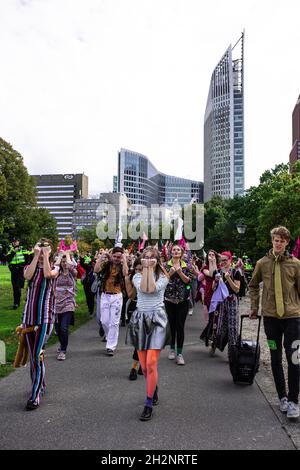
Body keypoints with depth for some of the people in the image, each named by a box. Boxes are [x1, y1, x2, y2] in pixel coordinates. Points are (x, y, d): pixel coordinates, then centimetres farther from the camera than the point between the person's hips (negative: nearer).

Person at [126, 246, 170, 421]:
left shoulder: (163, 277, 2)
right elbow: (143, 289, -13)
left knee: (151, 363, -11)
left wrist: (151, 269, -9)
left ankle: (149, 405, 2)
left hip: (157, 319, -3)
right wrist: (145, 268, -8)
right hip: (140, 319, 3)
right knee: (143, 364, 10)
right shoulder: (137, 276, 8)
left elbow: (153, 288, -17)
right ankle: (154, 389, 40)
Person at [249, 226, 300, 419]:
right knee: (276, 359, 11)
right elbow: (253, 285, 16)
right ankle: (282, 397, 26)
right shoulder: (262, 263, 2)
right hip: (270, 316, 2)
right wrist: (254, 306, 12)